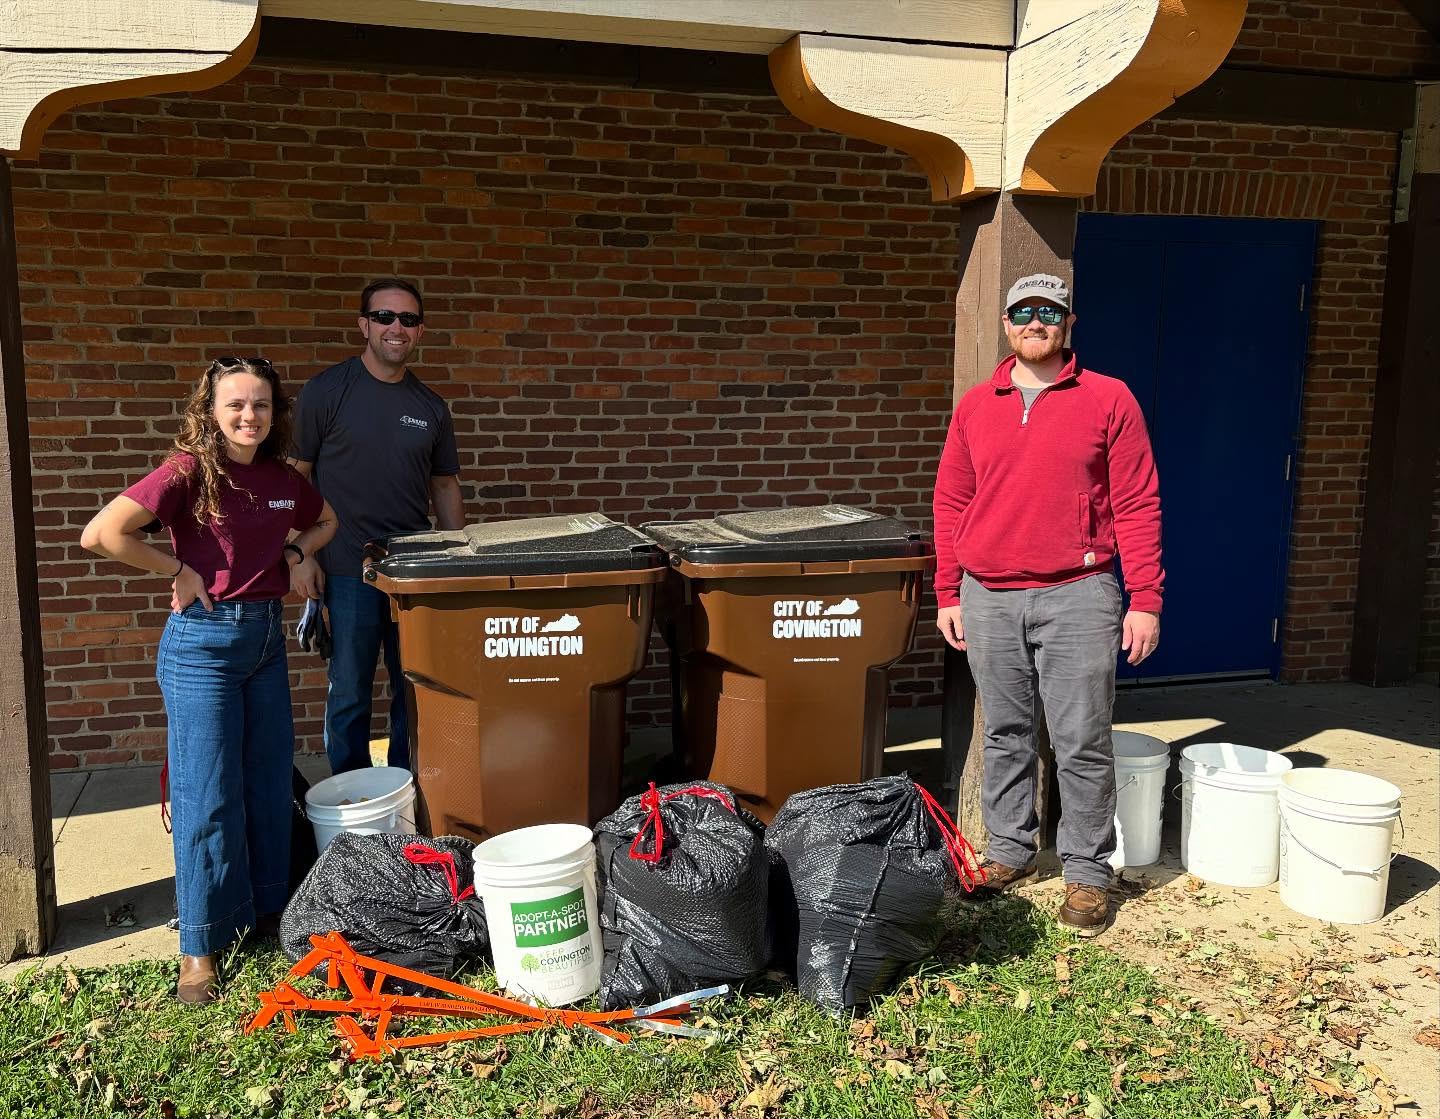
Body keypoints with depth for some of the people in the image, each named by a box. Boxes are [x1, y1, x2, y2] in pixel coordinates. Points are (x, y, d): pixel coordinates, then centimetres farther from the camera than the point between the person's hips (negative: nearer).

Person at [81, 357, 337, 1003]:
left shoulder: (283, 481, 4)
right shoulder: (189, 473, -13)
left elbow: (326, 521, 25)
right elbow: (100, 534, -23)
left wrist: (293, 552, 7)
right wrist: (179, 570, -15)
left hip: (266, 637, 6)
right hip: (203, 641, -6)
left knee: (269, 784, 14)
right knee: (207, 796, -1)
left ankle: (268, 907, 30)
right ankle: (200, 945, 12)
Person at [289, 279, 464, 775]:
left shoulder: (430, 407, 9)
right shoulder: (326, 391, -3)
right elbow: (296, 475, -2)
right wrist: (302, 555, -9)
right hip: (348, 568, -4)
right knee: (349, 693, 4)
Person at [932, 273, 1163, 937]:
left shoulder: (1109, 401, 2)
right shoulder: (975, 408, 10)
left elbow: (1137, 505, -1)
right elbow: (950, 503, 12)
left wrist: (1145, 601, -6)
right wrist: (948, 593, 7)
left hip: (1077, 596, -3)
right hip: (989, 600, 3)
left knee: (1083, 743, 1)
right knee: (1005, 735, 12)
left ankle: (1087, 872, 14)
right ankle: (1009, 851, 26)